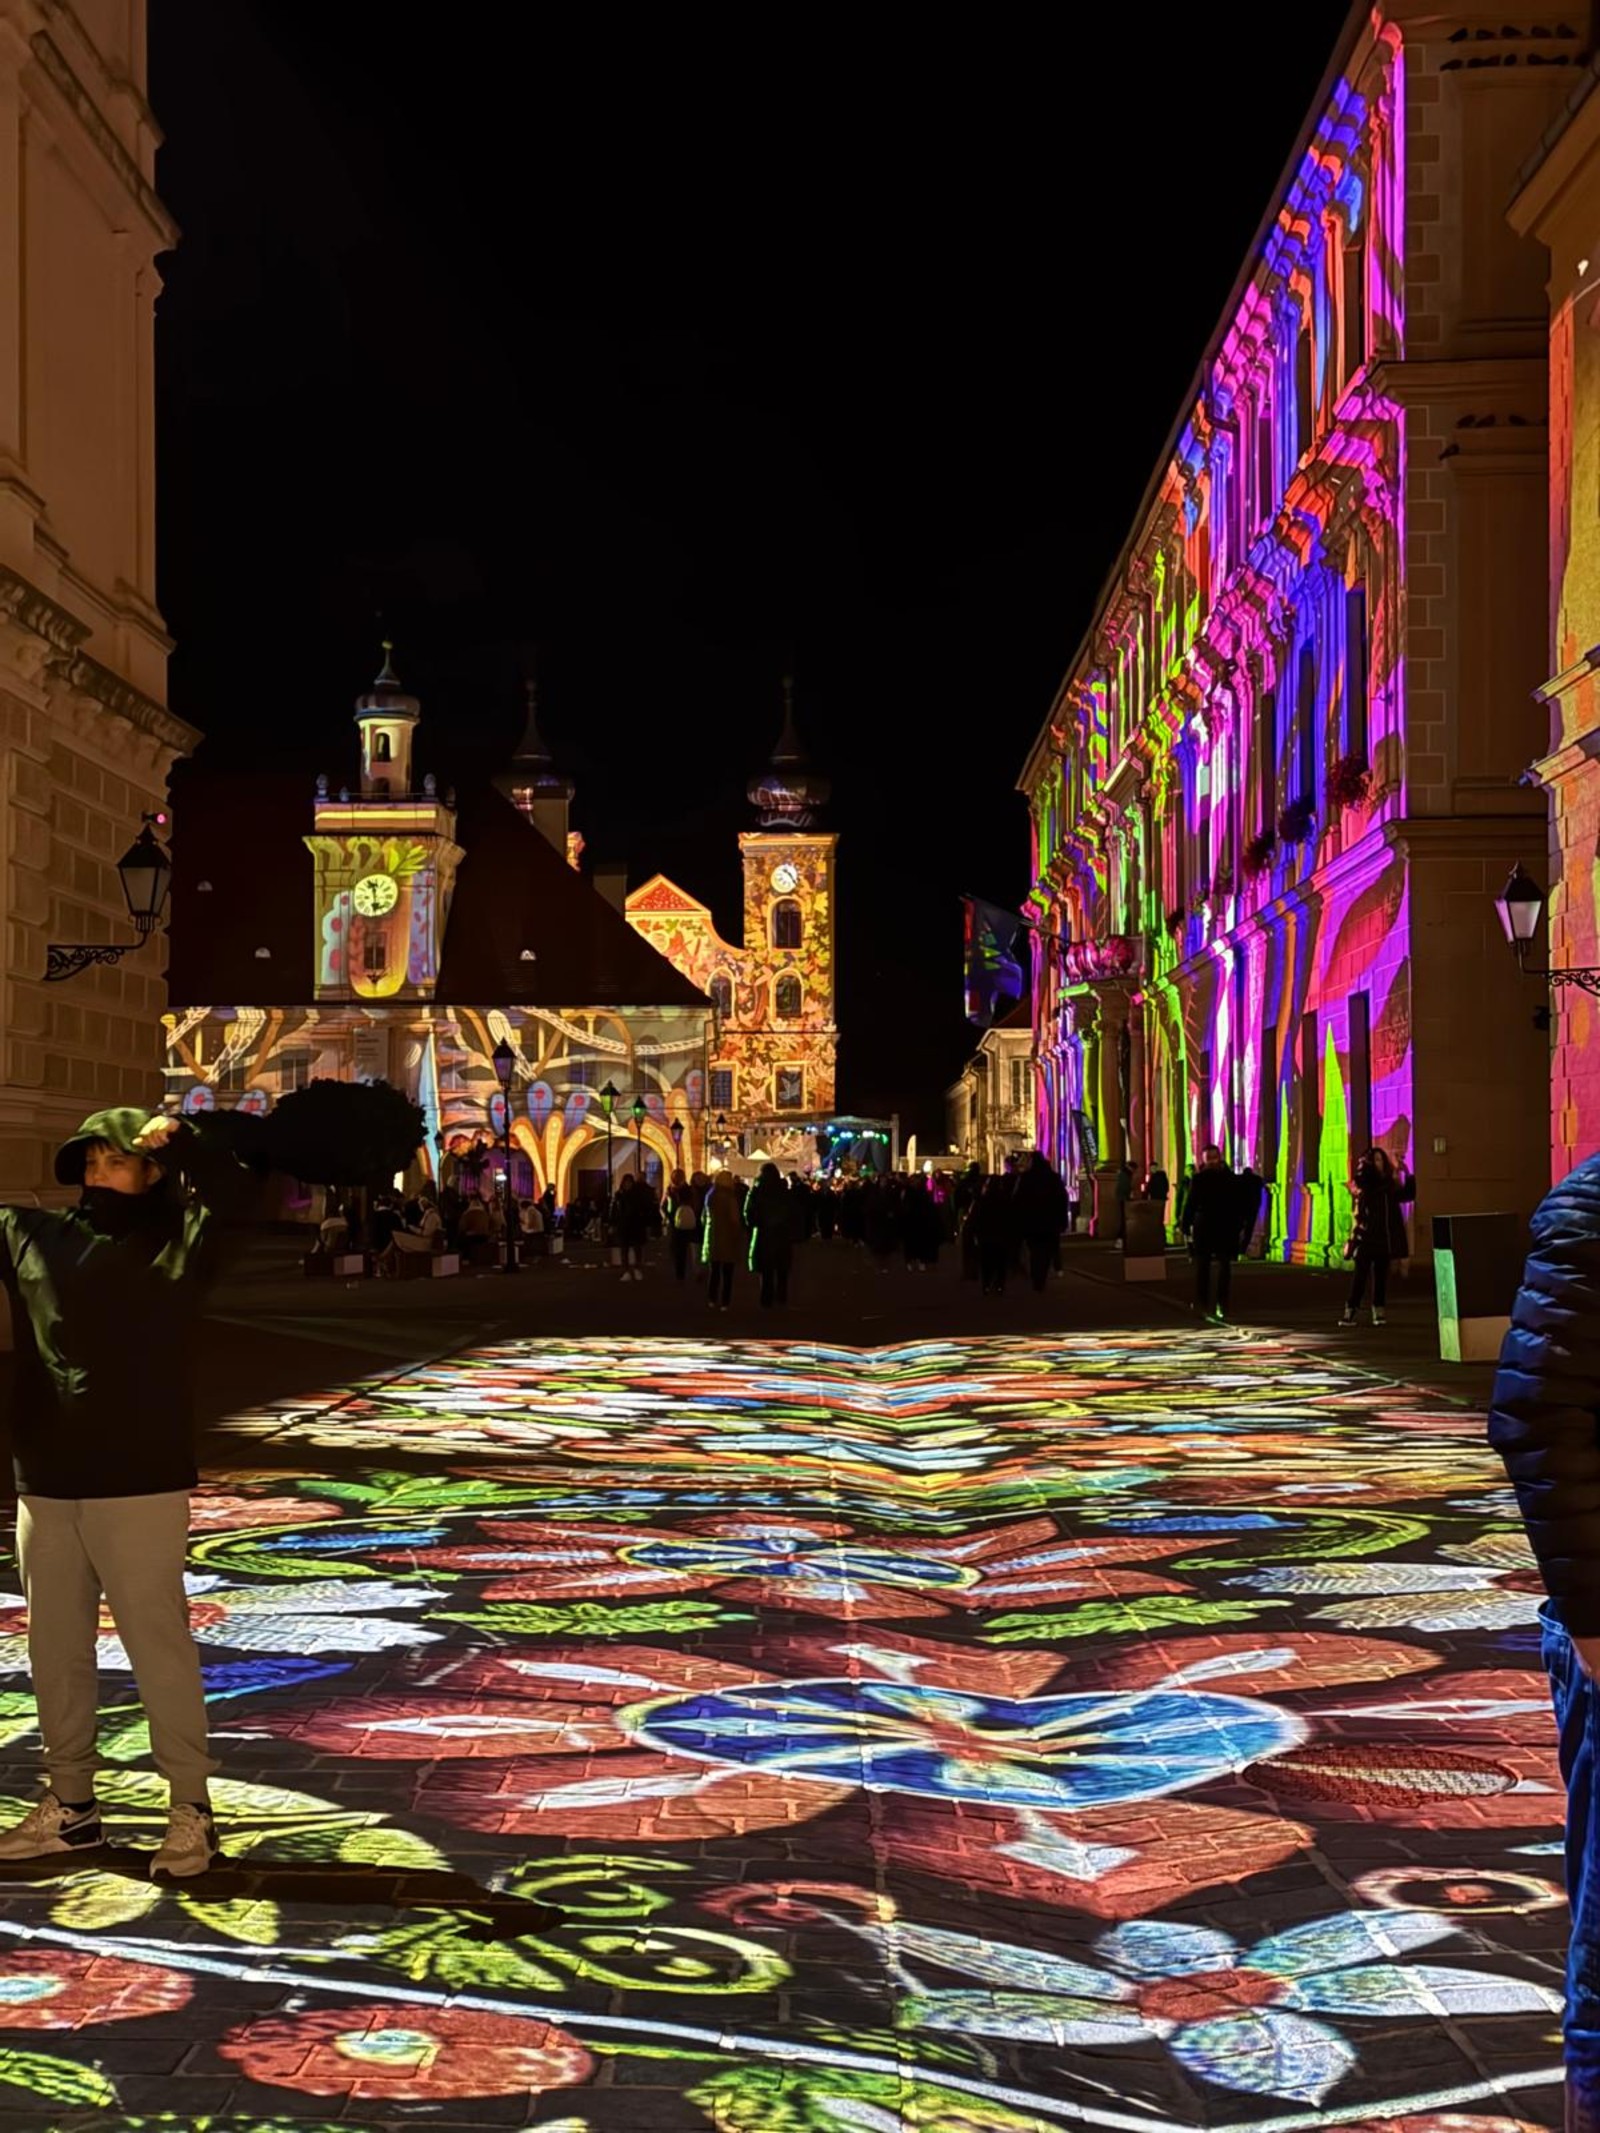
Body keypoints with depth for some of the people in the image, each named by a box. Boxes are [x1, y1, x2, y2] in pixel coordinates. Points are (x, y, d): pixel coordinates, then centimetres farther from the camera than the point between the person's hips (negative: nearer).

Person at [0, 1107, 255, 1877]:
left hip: (140, 1485, -5)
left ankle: (191, 1810, 9)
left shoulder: (177, 1239, -1)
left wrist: (180, 1141, -25)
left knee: (160, 1648, 0)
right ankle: (68, 1804, 27)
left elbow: (234, 1191, -15)